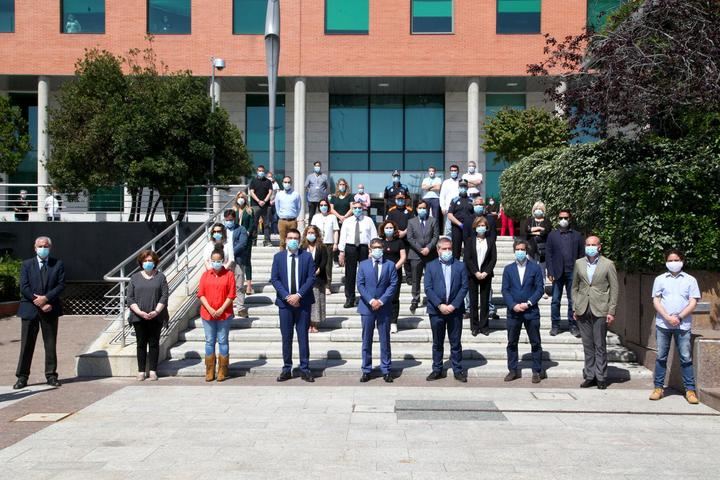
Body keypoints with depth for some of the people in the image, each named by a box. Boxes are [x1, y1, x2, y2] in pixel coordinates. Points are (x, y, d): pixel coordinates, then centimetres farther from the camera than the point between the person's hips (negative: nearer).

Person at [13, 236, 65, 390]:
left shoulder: (58, 264, 7)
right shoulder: (26, 265, 6)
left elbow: (61, 285, -2)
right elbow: (24, 287, -3)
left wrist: (46, 298, -15)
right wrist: (38, 302, -12)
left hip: (50, 309, 0)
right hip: (30, 309, 0)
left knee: (50, 344, 5)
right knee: (26, 344, 2)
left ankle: (51, 375, 13)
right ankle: (22, 377, 8)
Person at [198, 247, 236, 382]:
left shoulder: (229, 274, -1)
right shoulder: (206, 274, 6)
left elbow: (231, 295, -5)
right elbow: (201, 294, 2)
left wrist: (221, 309, -13)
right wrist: (210, 309, -11)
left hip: (224, 314, -2)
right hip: (207, 314, 2)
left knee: (223, 341, 4)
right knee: (209, 342, 7)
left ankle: (222, 371, 11)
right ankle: (209, 372, 14)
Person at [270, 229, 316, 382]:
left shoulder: (307, 256, 2)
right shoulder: (278, 257, 5)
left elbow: (311, 278, -4)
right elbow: (274, 279, 0)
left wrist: (299, 295, -14)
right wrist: (287, 296, -11)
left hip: (303, 302, -1)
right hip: (285, 302, 1)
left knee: (303, 337, 4)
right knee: (286, 337, 5)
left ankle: (305, 369, 9)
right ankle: (287, 369, 13)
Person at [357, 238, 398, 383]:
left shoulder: (390, 265, 4)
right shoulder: (363, 264, 6)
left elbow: (393, 285, -3)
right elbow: (360, 285, -1)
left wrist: (381, 301, -13)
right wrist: (371, 300, -13)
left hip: (384, 307, 0)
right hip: (367, 307, 1)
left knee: (385, 340, 4)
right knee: (366, 340, 5)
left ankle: (386, 370, 11)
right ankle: (366, 370, 12)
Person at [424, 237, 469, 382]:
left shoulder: (460, 266, 4)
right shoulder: (431, 266, 4)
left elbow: (464, 287, -1)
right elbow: (428, 288, -3)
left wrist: (453, 305, -12)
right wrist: (440, 305, -13)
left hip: (455, 309, 0)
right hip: (436, 310, 0)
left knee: (455, 342, 6)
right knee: (437, 343, 9)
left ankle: (458, 370, 13)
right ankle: (437, 370, 17)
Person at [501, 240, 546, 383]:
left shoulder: (535, 268, 2)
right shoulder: (508, 269, 6)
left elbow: (539, 289, -2)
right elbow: (505, 290, 2)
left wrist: (528, 303, -13)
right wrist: (513, 305, -12)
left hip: (531, 311, -2)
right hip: (513, 311, 2)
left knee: (535, 343, 4)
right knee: (512, 343, 7)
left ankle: (537, 371, 13)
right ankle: (512, 370, 17)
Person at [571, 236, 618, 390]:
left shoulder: (608, 264, -1)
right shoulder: (578, 263, 9)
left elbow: (614, 289, -1)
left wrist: (611, 311, -6)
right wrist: (574, 308, 6)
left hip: (600, 310, -3)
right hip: (583, 310, 3)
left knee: (600, 346, 1)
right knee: (587, 345, 8)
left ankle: (601, 378, 8)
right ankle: (589, 376, 14)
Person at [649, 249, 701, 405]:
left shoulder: (690, 280, 6)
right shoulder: (660, 279, 8)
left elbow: (693, 303, 1)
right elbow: (656, 301, 3)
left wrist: (679, 317, -11)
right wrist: (668, 317, -10)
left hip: (683, 325, -1)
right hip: (663, 325, 1)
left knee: (686, 358, 0)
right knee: (661, 357, 5)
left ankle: (690, 390, 5)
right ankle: (658, 388, 11)